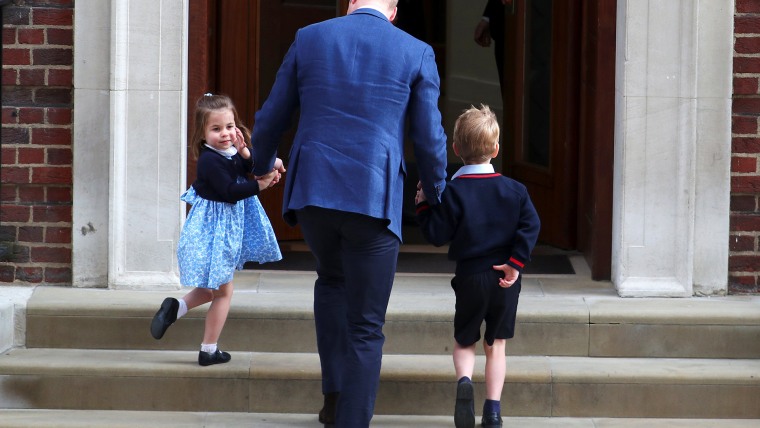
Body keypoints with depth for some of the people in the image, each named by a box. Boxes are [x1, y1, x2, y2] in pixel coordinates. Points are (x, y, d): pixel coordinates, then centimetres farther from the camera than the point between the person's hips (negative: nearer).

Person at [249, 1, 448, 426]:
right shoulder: (416, 53, 1)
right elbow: (430, 139, 4)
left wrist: (262, 164, 33)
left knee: (332, 279, 30)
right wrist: (437, 195, 23)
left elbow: (271, 119, 12)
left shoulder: (308, 39, 6)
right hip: (375, 199, -2)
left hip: (311, 192, 3)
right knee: (366, 328, 6)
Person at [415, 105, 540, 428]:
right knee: (496, 344, 12)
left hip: (470, 277, -2)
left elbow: (437, 234, -10)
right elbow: (531, 225, -7)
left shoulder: (453, 192, -9)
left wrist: (423, 205, 4)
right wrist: (515, 263, -6)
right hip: (505, 279, 2)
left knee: (464, 341, 14)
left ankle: (464, 381, -16)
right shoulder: (514, 190, 0)